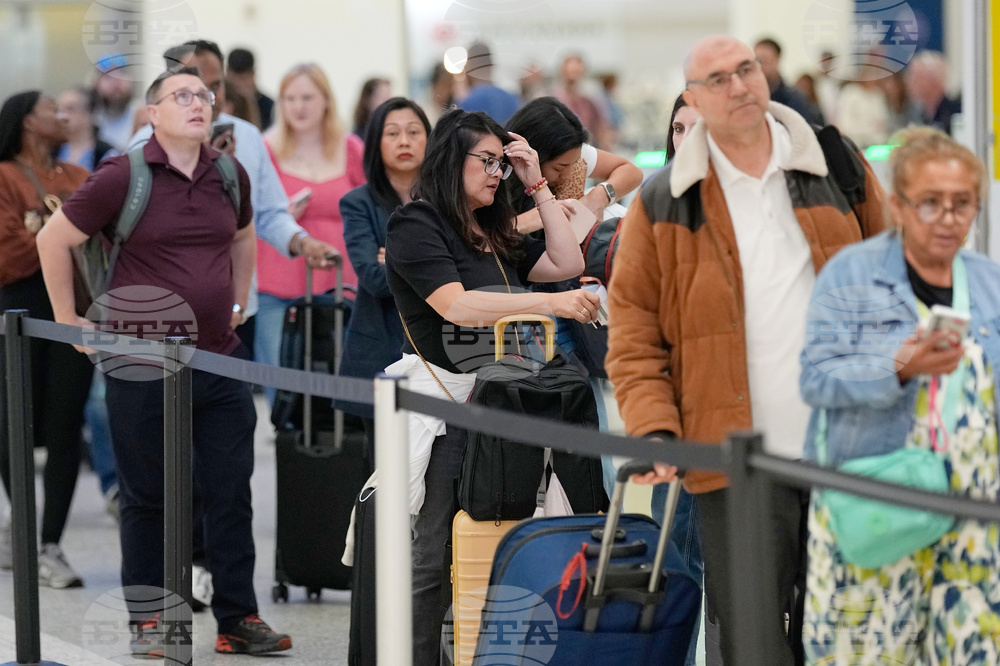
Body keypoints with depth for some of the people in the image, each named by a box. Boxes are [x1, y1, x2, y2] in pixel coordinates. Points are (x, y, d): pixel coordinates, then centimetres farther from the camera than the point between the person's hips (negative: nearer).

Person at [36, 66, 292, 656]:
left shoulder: (230, 177, 6)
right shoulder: (122, 178, -10)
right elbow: (54, 241, -2)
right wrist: (68, 320, 0)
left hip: (221, 360, 4)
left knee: (232, 492, 5)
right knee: (148, 497, 5)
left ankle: (239, 618, 13)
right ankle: (147, 622, 15)